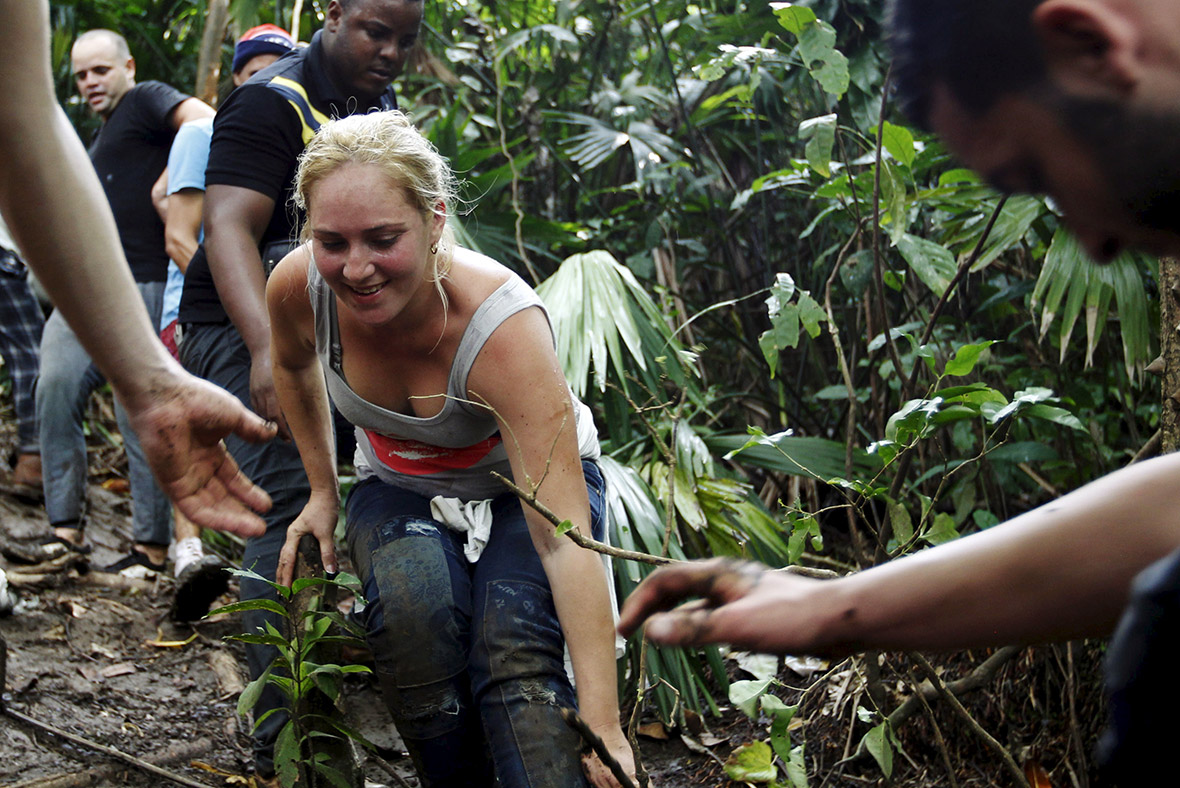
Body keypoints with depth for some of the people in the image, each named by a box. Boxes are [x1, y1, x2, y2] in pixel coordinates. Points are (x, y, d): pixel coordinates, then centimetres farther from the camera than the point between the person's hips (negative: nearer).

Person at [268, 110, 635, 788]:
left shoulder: (504, 324, -36)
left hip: (523, 484, -3)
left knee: (514, 644, -34)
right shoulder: (299, 287, -23)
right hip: (399, 491, 3)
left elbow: (564, 537, -42)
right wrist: (324, 491, 7)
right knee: (413, 593, -32)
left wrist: (603, 730, -46)